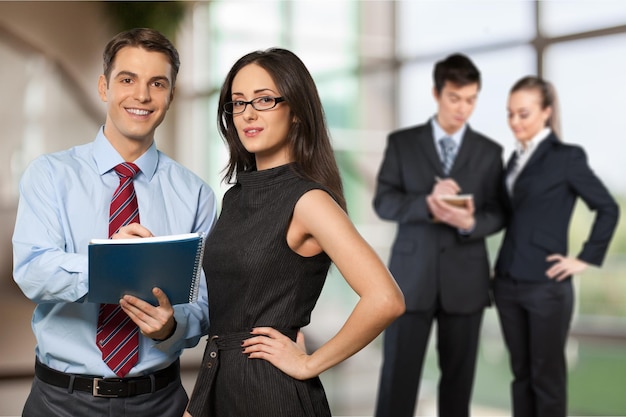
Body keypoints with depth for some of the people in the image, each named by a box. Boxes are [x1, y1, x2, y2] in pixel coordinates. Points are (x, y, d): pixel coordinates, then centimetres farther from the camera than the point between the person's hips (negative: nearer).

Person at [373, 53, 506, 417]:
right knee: (398, 376, -3)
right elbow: (383, 202, -3)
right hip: (411, 277, -1)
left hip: (465, 280, 2)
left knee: (459, 378, 9)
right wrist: (427, 203, -21)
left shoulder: (489, 151, 7)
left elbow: (497, 215, 4)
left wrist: (470, 222, -19)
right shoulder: (401, 142, 4)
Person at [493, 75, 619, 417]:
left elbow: (608, 208, -5)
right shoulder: (516, 158, 12)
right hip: (508, 283, 6)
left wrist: (586, 258, -7)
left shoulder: (567, 156, -7)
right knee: (520, 374, 12)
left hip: (546, 285, -6)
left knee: (546, 377, 3)